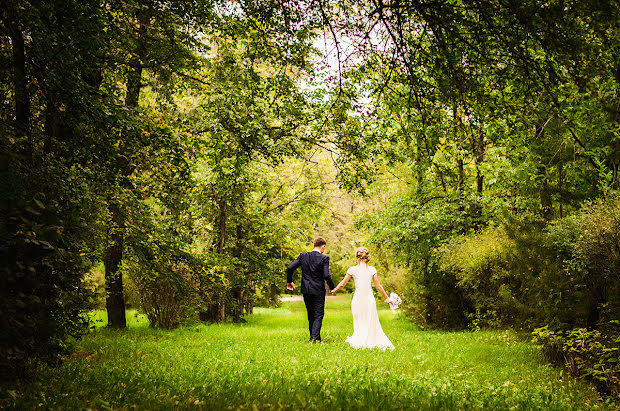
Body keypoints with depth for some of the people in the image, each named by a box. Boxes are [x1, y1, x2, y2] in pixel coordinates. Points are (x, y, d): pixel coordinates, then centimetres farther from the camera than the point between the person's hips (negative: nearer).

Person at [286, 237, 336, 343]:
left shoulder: (303, 256, 1)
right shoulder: (324, 258, -11)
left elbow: (290, 268, -4)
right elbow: (326, 275, -20)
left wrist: (289, 281, 10)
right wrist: (332, 287, -4)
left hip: (306, 290, 4)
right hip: (318, 291, -4)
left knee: (311, 315, 17)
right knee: (318, 315, 3)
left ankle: (315, 337, 26)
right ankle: (314, 337, -12)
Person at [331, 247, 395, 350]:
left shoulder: (352, 269, -3)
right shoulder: (372, 270, 2)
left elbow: (342, 284, 5)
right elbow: (378, 286, 5)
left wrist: (334, 290, 23)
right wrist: (386, 298, 16)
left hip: (358, 299, -1)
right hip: (369, 299, 1)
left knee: (359, 323, 9)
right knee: (371, 323, 8)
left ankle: (357, 341, -2)